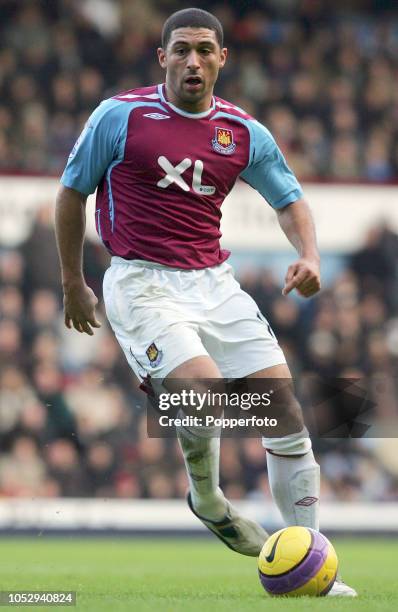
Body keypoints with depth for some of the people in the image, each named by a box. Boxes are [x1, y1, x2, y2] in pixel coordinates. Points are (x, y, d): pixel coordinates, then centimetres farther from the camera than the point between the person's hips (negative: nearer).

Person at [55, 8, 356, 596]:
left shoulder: (244, 132, 5)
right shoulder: (120, 116, -6)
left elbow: (290, 199, 17)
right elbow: (71, 193, 6)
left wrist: (308, 255, -3)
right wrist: (73, 284, 11)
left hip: (214, 283, 5)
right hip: (142, 284, -4)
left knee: (286, 413, -5)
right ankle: (207, 500, 7)